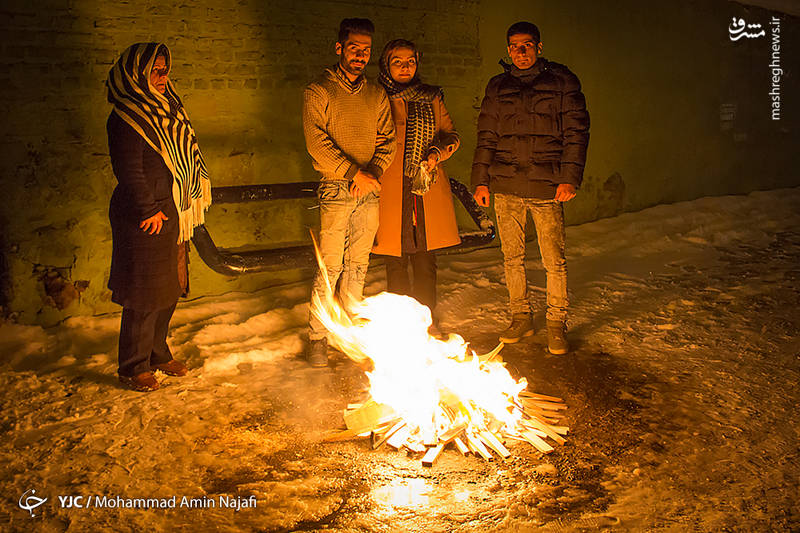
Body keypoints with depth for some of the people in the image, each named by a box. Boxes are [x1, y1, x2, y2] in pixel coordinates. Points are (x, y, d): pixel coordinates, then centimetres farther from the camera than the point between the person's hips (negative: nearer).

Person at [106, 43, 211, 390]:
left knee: (169, 290, 16)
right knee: (145, 296, 0)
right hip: (144, 219, -9)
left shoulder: (166, 110, 13)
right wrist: (150, 211, -14)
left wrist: (182, 207, 14)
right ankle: (133, 368, 15)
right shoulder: (125, 119, -14)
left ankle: (157, 353, 33)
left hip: (170, 215, 9)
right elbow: (129, 171, -17)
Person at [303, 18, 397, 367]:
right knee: (330, 266, -5)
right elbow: (316, 143, -10)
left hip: (369, 192, 5)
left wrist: (373, 172, -8)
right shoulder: (318, 91, -1)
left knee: (358, 264, 9)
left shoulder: (377, 95, 14)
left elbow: (387, 139, 10)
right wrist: (353, 173, -14)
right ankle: (317, 337, 6)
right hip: (335, 190, -4)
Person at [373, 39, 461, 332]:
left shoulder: (432, 97, 12)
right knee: (395, 263, 3)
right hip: (389, 192, -2)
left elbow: (451, 134, 16)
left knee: (426, 263, 5)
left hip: (427, 190, 2)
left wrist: (437, 152, -4)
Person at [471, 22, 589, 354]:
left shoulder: (562, 81, 7)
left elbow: (576, 132, 3)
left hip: (547, 188, -3)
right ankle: (521, 317, 22)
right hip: (505, 186, 3)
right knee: (512, 258, 8)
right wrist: (481, 179, 6)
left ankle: (557, 324, 11)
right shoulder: (498, 86, 15)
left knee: (554, 261, -2)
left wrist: (570, 178, -8)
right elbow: (486, 136, 16)